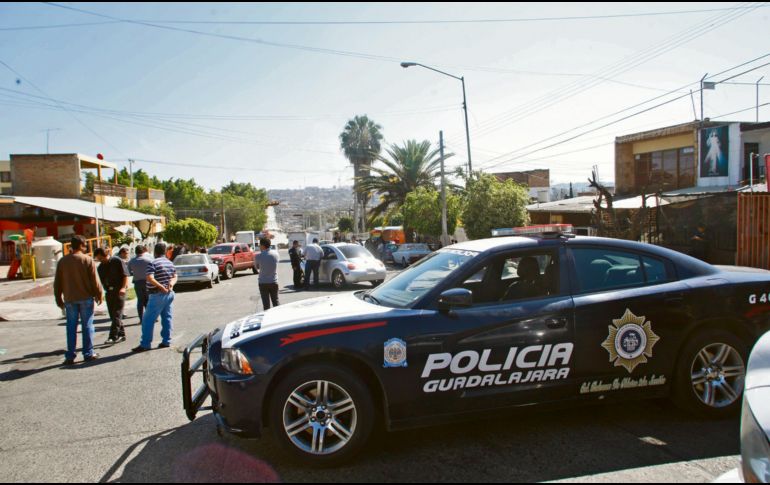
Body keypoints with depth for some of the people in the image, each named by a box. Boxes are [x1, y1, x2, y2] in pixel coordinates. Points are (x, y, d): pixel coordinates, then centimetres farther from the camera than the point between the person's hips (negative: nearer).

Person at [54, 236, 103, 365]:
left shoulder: (63, 261, 4)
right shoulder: (87, 260, -8)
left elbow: (57, 283, 8)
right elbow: (95, 280, -8)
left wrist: (59, 299, 16)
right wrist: (98, 295, 3)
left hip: (70, 299, 3)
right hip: (86, 298, -3)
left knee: (71, 328, 7)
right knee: (87, 326, 4)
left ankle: (70, 356, 9)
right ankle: (88, 354, 8)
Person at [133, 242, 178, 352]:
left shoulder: (153, 263, -13)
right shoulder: (170, 263, 11)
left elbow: (150, 278, -24)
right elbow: (175, 277, 11)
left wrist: (161, 287, -23)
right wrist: (171, 284, -8)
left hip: (157, 295, -7)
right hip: (169, 294, 7)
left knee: (148, 320, -1)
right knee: (167, 318, 11)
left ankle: (145, 344, -1)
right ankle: (166, 341, 14)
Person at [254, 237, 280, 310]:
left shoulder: (258, 256, -13)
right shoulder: (275, 253, -4)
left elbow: (256, 267, 3)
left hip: (263, 283, -3)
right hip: (274, 282, 3)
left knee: (266, 304, 3)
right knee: (275, 302, 13)